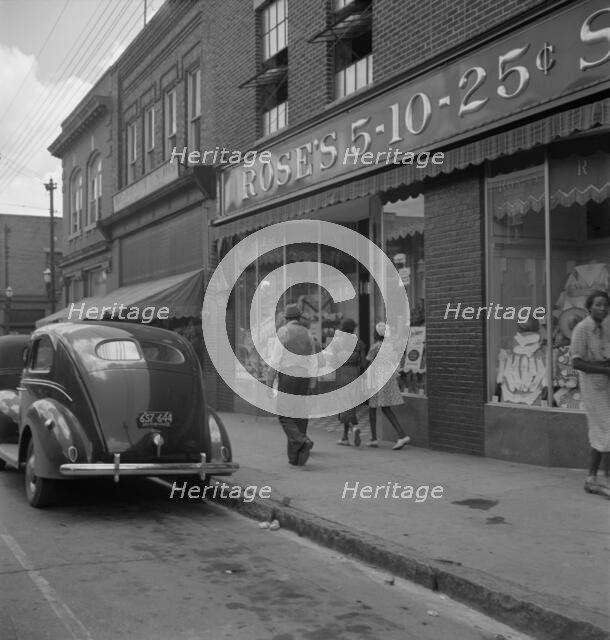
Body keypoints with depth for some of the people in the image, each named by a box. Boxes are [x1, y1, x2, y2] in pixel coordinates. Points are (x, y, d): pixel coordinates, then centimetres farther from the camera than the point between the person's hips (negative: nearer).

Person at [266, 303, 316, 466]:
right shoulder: (307, 334, 10)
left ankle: (302, 441, -25)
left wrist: (269, 384, -6)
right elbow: (312, 362, 8)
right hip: (303, 379, 5)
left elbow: (275, 360, -10)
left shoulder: (283, 332, -6)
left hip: (286, 377, -5)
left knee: (284, 416, -1)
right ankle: (295, 458, 7)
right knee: (299, 416, 8)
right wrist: (311, 386, 12)